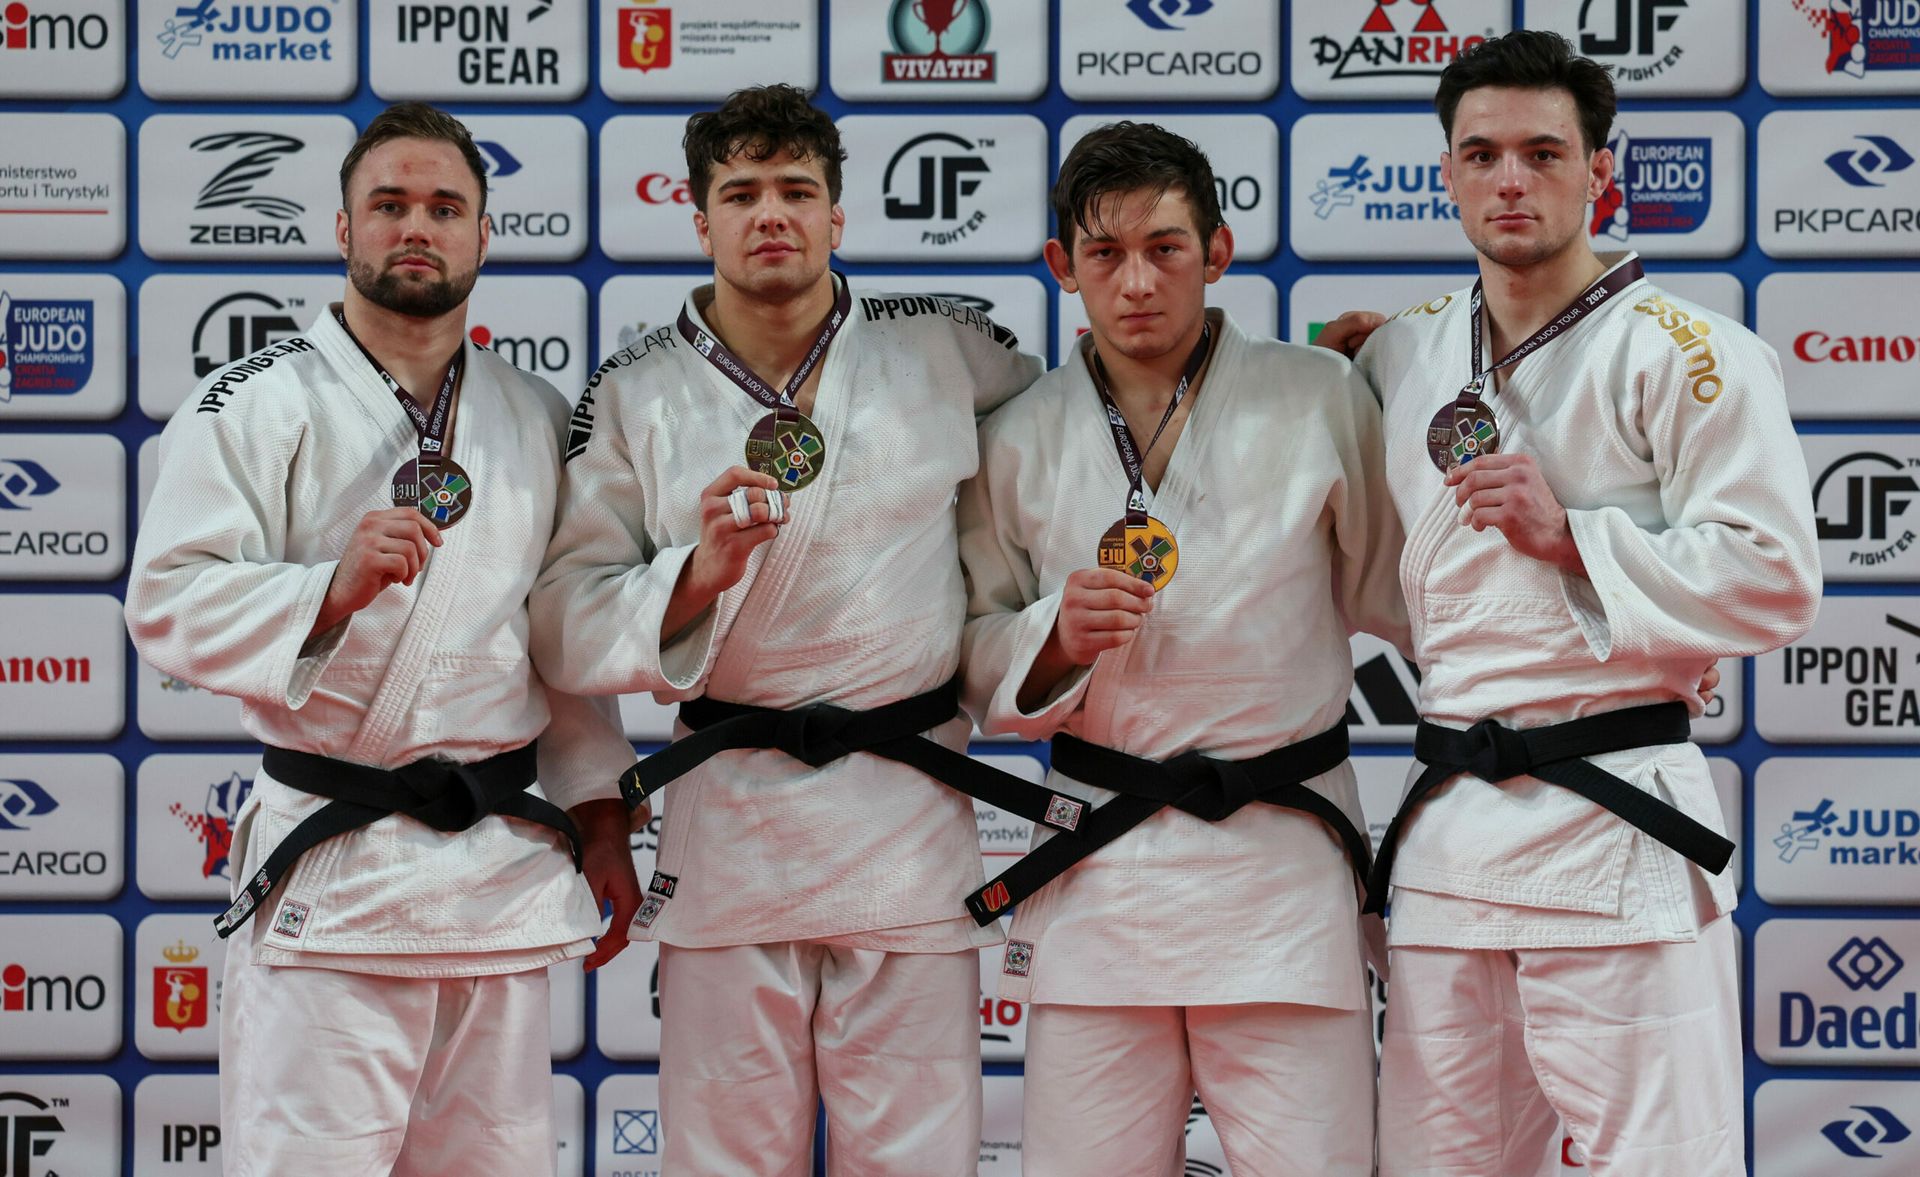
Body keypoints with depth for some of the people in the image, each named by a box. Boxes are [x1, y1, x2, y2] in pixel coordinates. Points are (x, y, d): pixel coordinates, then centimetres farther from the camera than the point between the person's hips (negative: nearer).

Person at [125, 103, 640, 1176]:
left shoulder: (541, 421, 13)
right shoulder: (257, 404, -2)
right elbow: (170, 604, -9)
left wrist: (600, 822, 15)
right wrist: (335, 589, -24)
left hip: (506, 866, 5)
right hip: (332, 865, -5)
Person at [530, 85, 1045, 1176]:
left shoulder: (945, 348, 3)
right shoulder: (634, 396, 3)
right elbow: (568, 628, 0)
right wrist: (697, 575, -16)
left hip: (910, 814, 0)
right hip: (729, 819, 0)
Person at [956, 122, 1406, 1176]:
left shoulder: (1322, 399, 1)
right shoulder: (1020, 443, 6)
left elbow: (1389, 594, 12)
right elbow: (977, 666, 10)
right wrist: (1055, 637, -9)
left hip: (1281, 861, -2)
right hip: (1096, 870, 2)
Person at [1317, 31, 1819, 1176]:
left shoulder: (1684, 353, -5)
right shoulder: (1403, 357, 14)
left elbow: (1775, 584, -11)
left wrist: (1568, 534, -16)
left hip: (1615, 816, -6)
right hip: (1449, 817, 6)